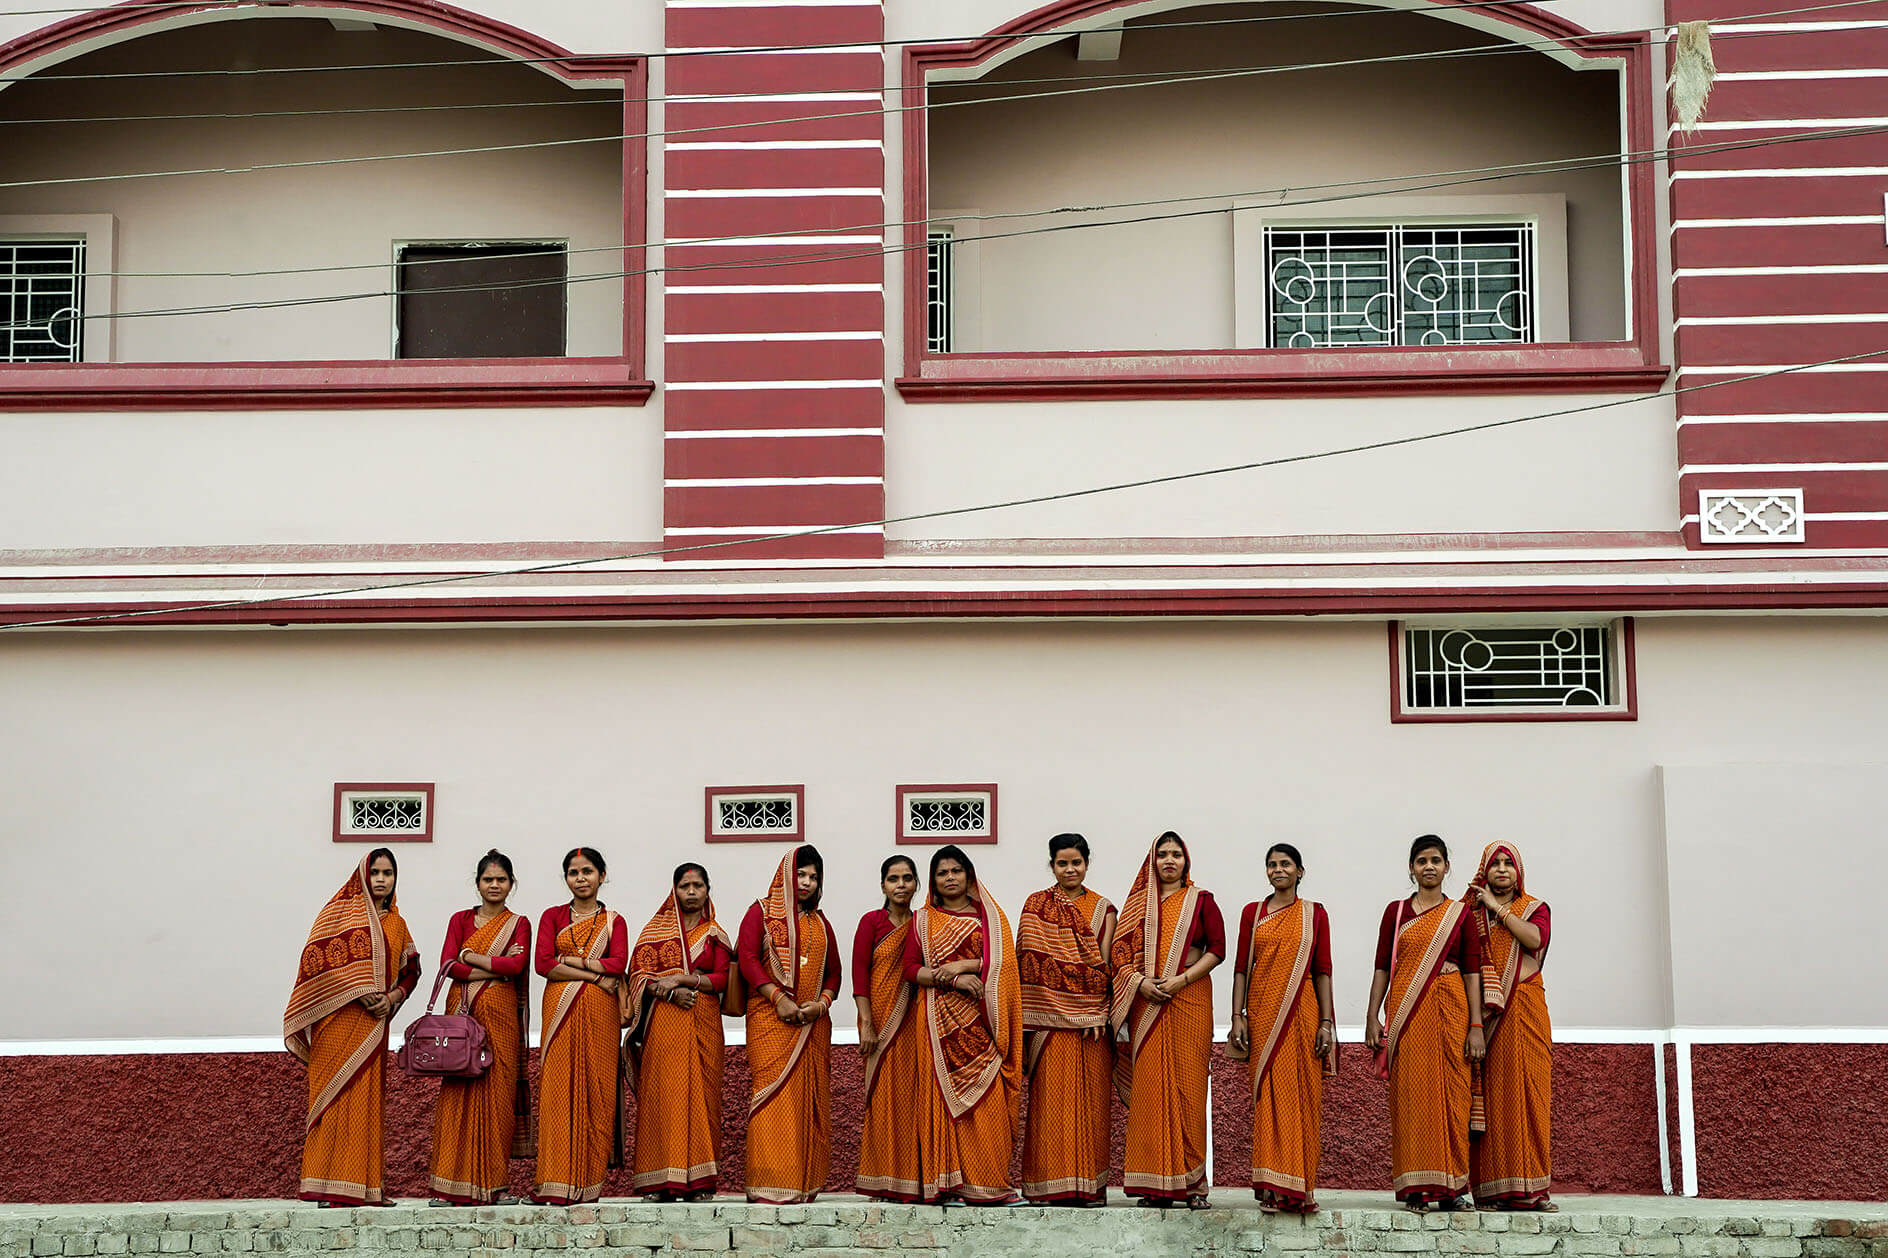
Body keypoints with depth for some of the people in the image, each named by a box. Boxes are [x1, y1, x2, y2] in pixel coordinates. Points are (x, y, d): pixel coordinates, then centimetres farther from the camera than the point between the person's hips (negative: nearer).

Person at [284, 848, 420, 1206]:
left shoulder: (396, 923, 17)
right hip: (340, 1018, -5)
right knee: (336, 1095, -9)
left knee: (367, 1097, 4)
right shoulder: (341, 911, 1)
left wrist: (392, 998, -1)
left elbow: (411, 970, 19)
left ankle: (366, 1185, 5)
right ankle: (330, 1188, -9)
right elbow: (316, 956, -8)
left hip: (373, 1022, 5)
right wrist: (358, 991, -13)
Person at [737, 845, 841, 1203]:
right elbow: (748, 958, -5)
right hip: (771, 1020, -5)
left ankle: (805, 1182, 4)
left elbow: (834, 971, 17)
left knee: (810, 1096, 1)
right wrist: (778, 998, -14)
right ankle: (770, 1186, -12)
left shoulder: (820, 922, 20)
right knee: (774, 1093, -11)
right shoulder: (762, 912, 7)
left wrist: (822, 1002, -3)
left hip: (813, 1022, 5)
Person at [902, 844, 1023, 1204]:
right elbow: (910, 969, 4)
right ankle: (946, 1184, -5)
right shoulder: (923, 919, 13)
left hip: (981, 1019, 0)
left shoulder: (990, 915, 13)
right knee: (943, 1095, -7)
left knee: (987, 1098, -6)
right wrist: (952, 979, -10)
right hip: (939, 1020, 0)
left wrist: (964, 965, -11)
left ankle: (988, 1185, -3)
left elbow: (1004, 960, 1)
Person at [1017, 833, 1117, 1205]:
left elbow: (1104, 965, 3)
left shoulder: (1102, 909, 9)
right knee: (1049, 1097, -1)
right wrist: (1026, 1017, -2)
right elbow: (1026, 962, 6)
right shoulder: (1035, 906, 9)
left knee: (1090, 1097, 0)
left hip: (1089, 1017, 0)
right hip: (1048, 1016, 0)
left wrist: (1099, 1014, -8)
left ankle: (1089, 1184, 4)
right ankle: (1051, 1184, 2)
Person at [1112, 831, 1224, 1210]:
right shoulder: (1138, 902, 14)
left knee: (1187, 1085, -5)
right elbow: (1120, 949, 9)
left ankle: (1192, 1182, -3)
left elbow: (1217, 949, 1)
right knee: (1149, 1085, -2)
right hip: (1146, 1004, 2)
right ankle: (1155, 1183, 0)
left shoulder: (1200, 901, 7)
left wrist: (1182, 979, -11)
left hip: (1189, 999, -2)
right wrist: (1140, 982, -8)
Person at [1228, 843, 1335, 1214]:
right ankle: (1271, 1188, -1)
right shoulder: (1253, 913, 9)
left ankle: (1299, 1187, 5)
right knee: (1269, 1094, -3)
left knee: (1303, 1094, -2)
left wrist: (1326, 1021, -1)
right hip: (1263, 1011, 0)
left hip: (1303, 1010, 0)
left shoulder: (1314, 914, 8)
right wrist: (1238, 1016, -1)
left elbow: (1323, 970, 5)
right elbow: (1242, 967, 7)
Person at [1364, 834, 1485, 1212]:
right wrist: (1372, 1018, -1)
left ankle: (1450, 1186, 6)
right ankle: (1416, 1187, 0)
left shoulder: (1460, 913, 8)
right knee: (1411, 1094, -3)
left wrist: (1476, 1026, -4)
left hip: (1449, 1010, 0)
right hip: (1406, 1010, 0)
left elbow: (1473, 971, 4)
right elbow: (1382, 967, 7)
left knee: (1451, 1093, -1)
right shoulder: (1396, 912, 9)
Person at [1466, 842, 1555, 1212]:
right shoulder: (1473, 910, 12)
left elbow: (1535, 938, -10)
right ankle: (1491, 1188, -5)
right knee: (1490, 1094, -5)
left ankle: (1531, 1188, 0)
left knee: (1529, 1091, -3)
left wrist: (1498, 907, -5)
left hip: (1525, 1012, 0)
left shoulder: (1535, 908, 13)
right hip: (1485, 1012, 0)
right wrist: (1472, 901, -10)